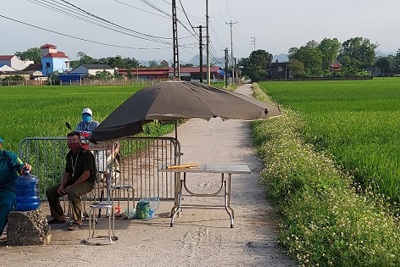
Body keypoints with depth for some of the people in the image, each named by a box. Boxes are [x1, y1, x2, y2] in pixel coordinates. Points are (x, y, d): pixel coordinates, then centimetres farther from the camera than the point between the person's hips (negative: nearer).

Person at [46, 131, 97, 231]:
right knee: (50, 192, 1)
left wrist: (72, 186, -21)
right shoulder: (70, 155, 9)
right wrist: (62, 186, -3)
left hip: (87, 182, -9)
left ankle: (77, 221, -25)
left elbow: (86, 174, -22)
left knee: (72, 192, -38)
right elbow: (67, 172, 14)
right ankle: (59, 217, 12)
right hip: (73, 181, 9)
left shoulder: (86, 154, -16)